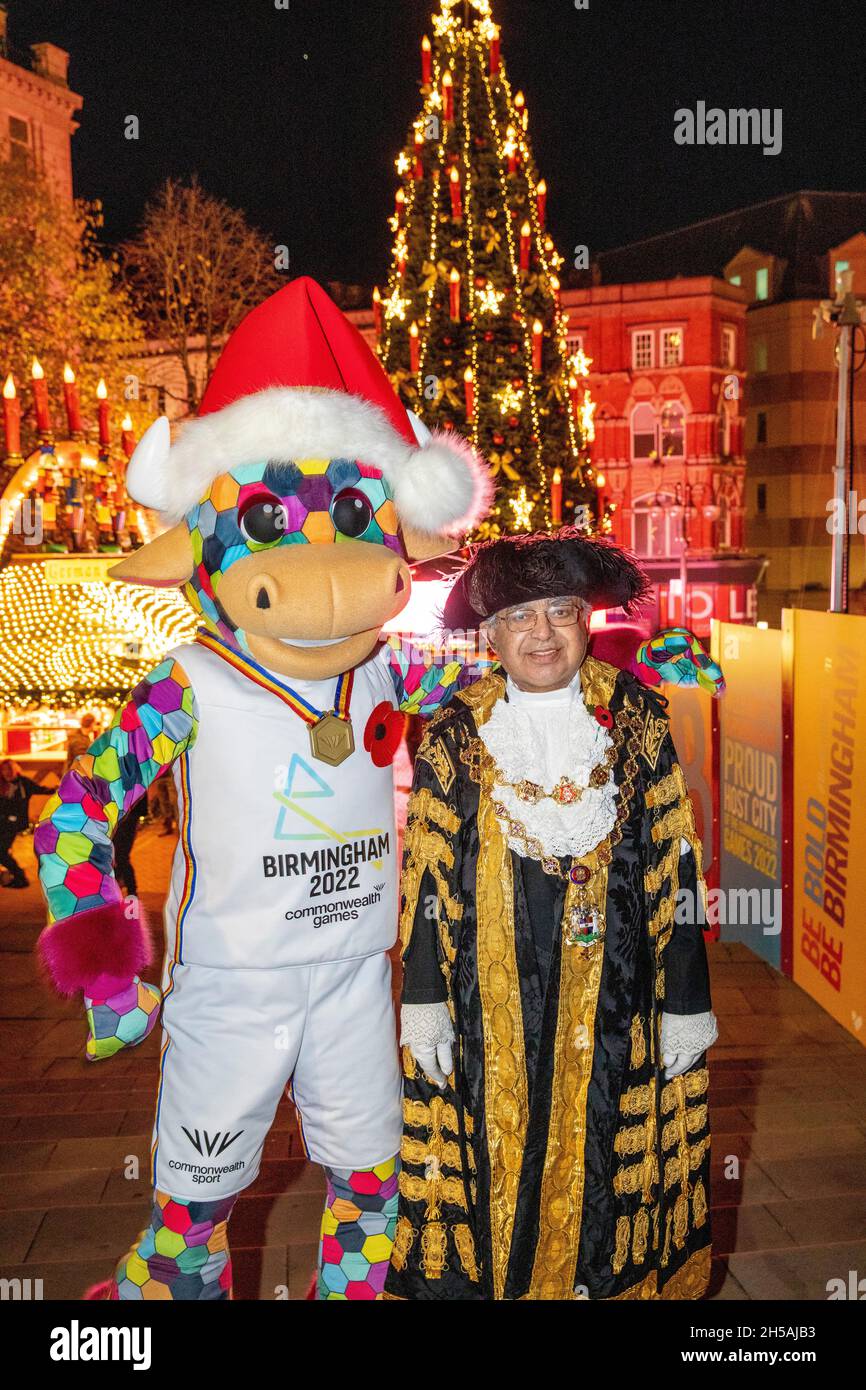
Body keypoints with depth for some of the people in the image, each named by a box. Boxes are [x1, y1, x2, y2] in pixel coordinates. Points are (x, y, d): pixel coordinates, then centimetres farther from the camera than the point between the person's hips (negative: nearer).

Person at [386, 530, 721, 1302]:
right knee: (495, 1144, 9)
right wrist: (423, 1003, -2)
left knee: (594, 1145, 12)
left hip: (606, 994, 0)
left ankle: (599, 1273, 38)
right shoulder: (456, 734, -2)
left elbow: (675, 873, -1)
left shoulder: (638, 720, -2)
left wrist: (687, 1001, 0)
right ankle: (487, 1271, 35)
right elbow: (427, 880, 0)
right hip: (489, 998, 0)